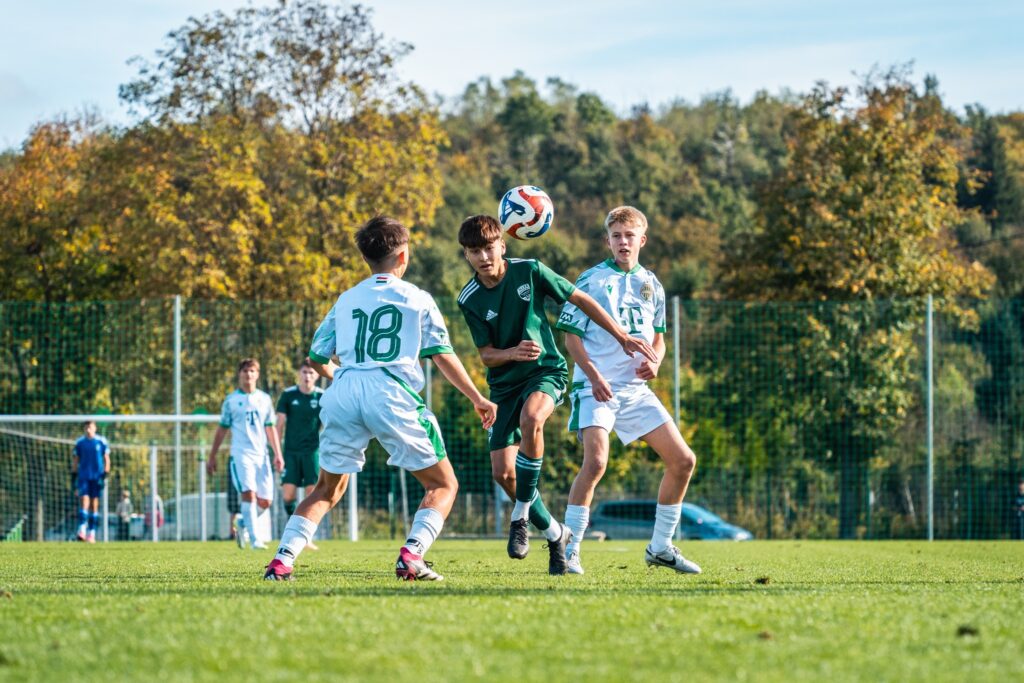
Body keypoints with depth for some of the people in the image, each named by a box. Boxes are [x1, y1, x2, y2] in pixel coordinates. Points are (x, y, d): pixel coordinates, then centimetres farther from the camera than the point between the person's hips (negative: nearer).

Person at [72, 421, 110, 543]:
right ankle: (82, 531, -19)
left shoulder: (101, 441, 2)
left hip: (97, 477, 0)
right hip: (84, 476, 0)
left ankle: (92, 534, 6)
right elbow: (75, 461, 12)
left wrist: (106, 474, -4)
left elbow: (107, 459, 5)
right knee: (84, 501, -13)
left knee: (94, 504, 2)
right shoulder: (80, 442, 7)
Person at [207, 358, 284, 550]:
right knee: (249, 494, -20)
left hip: (261, 454, 4)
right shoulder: (231, 400, 5)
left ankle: (242, 524, 26)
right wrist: (212, 456, 9)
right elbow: (222, 429, 10)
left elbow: (270, 428, 15)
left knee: (265, 500, -1)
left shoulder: (265, 399, 13)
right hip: (241, 454, -4)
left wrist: (278, 455, 8)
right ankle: (255, 539, -19)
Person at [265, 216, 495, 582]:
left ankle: (282, 560, 4)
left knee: (328, 488, 20)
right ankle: (411, 556, -14)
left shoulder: (346, 300, 21)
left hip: (344, 392, 4)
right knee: (443, 484, 8)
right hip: (391, 392, -4)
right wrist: (478, 399, 15)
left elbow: (316, 359, 24)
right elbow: (443, 357, 8)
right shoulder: (418, 299, 13)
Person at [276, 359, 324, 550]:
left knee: (312, 492, -6)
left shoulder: (322, 397, 1)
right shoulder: (288, 395, 1)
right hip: (291, 451, 0)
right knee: (287, 493, -8)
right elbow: (280, 424, 4)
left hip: (312, 451, 0)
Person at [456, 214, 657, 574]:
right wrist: (514, 352, -27)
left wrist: (623, 338, -1)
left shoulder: (530, 271, -10)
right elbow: (486, 354, -3)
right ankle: (554, 534, 14)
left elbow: (581, 300, 0)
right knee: (502, 472, -8)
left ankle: (521, 517, -23)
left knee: (531, 419, -36)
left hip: (545, 370, -3)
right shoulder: (469, 300, -6)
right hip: (504, 383, 3)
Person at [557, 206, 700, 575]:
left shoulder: (651, 285, 13)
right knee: (596, 462, -25)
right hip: (596, 386, -6)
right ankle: (570, 551, -15)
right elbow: (571, 336, -4)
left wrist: (654, 361, -1)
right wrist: (593, 376, -18)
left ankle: (660, 547, 16)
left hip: (637, 388, 6)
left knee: (683, 460, 3)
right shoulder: (592, 281, -3)